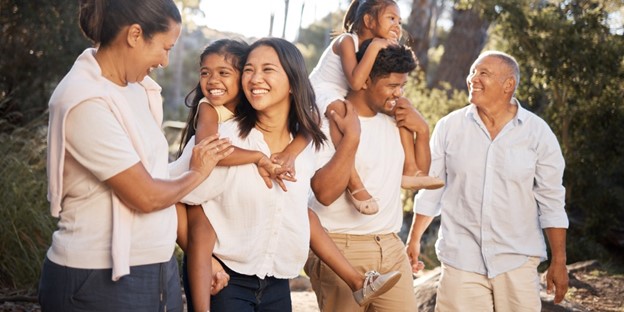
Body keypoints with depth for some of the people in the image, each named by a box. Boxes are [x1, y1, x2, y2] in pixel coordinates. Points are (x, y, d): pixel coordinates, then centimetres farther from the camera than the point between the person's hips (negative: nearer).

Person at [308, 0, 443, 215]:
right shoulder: (347, 41, -20)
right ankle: (354, 183, -44)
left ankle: (409, 170, -7)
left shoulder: (381, 48, 5)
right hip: (322, 92, -9)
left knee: (401, 108, 2)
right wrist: (374, 47, -32)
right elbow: (356, 82, -36)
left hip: (353, 100, 9)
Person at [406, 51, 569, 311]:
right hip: (460, 259, 1)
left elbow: (551, 201, -1)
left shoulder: (538, 132, -3)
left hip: (517, 261, 0)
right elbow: (431, 189, 9)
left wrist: (558, 261, -1)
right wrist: (414, 239, 12)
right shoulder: (448, 127, 0)